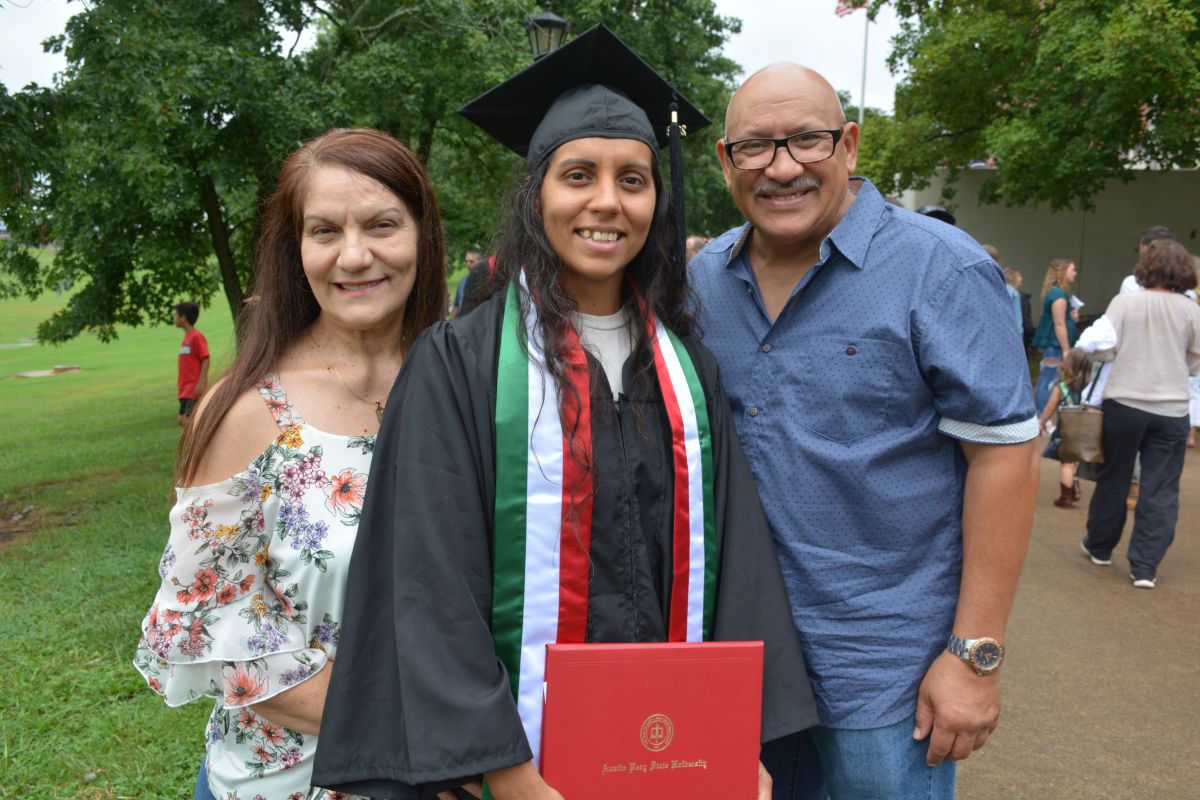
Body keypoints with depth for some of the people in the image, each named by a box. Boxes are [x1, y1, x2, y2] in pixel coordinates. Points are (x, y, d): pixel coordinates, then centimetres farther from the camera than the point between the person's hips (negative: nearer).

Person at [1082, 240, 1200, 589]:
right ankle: (1145, 566, 4)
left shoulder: (1124, 301, -5)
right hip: (1171, 410, 0)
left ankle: (1100, 547, 28)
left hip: (1124, 403, 0)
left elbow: (1104, 349, -7)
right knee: (1160, 490, 5)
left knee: (1113, 479, 15)